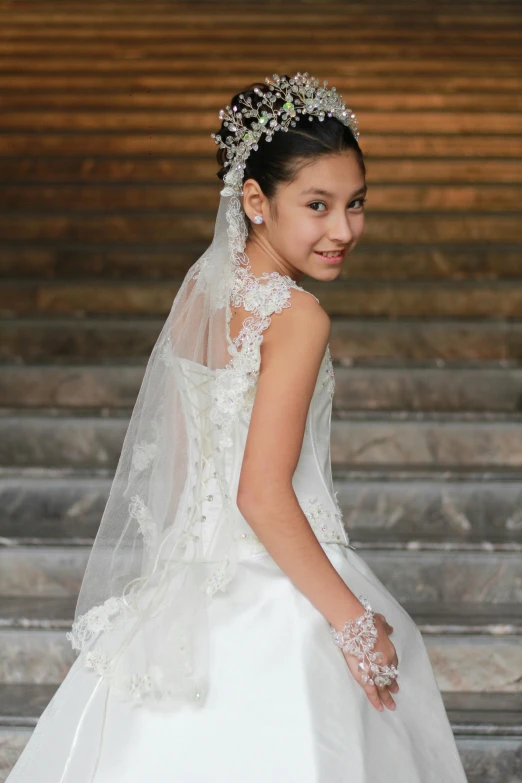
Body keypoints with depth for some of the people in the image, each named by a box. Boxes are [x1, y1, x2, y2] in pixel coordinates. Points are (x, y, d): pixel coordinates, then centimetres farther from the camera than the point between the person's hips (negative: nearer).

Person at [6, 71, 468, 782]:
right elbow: (263, 495, -23)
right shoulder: (297, 316, -20)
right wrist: (354, 621, -17)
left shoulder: (200, 286, 3)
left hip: (196, 580, 8)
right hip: (275, 596, -8)